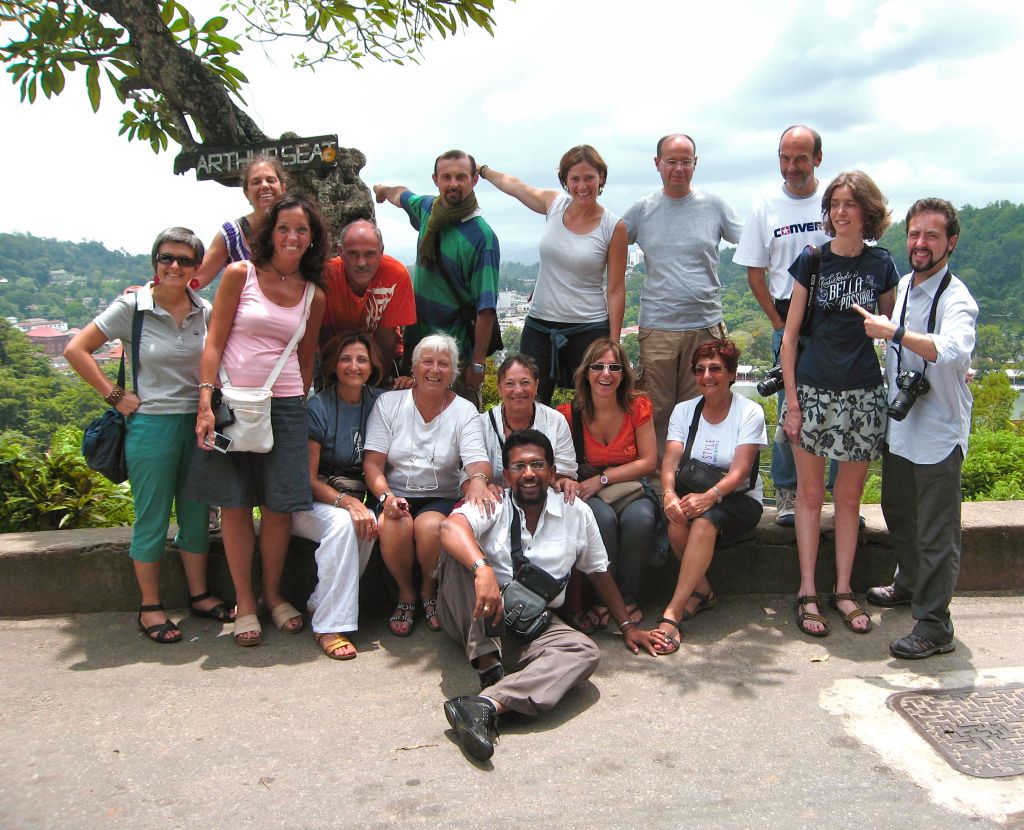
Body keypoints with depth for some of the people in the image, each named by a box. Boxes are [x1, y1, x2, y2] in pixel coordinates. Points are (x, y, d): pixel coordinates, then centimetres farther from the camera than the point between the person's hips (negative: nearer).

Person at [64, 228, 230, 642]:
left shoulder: (204, 310, 3)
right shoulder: (131, 306, -8)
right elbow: (76, 350, -6)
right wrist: (116, 396, -8)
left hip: (197, 422, 4)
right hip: (150, 425, -4)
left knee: (197, 514, 13)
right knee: (153, 519, 5)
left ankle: (199, 594, 28)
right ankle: (150, 607, 18)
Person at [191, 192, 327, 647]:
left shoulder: (313, 295, 8)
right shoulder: (240, 274, -2)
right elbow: (214, 343, -4)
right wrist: (206, 404, -11)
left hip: (285, 406, 2)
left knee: (279, 506, 3)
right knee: (235, 504, 5)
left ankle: (273, 593, 24)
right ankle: (244, 603, 18)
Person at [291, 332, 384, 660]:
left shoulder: (378, 402, 4)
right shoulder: (317, 408, -8)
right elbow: (308, 478, -11)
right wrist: (346, 502, -27)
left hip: (356, 500, 4)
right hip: (311, 503, -3)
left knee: (370, 526, -31)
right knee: (342, 523, -35)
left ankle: (319, 605, -15)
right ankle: (330, 625, -29)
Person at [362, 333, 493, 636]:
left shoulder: (464, 411, 2)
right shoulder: (389, 403, 3)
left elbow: (477, 460, -13)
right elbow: (372, 462, -2)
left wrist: (477, 480, -38)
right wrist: (386, 496, -23)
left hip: (441, 498, 0)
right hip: (395, 496, 0)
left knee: (430, 525, -33)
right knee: (395, 524, -33)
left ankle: (428, 591, 0)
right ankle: (405, 594, -3)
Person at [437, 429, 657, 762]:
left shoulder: (577, 513, 8)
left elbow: (598, 572, 20)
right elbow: (451, 526, -27)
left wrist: (626, 625, 20)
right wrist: (483, 570, -46)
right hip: (476, 621, -2)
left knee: (584, 651, -28)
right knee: (462, 551, -26)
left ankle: (487, 704, -47)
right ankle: (488, 665, -34)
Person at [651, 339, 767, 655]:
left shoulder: (750, 412, -4)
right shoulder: (684, 410, 6)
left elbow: (739, 471, -17)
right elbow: (670, 461, -8)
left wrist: (710, 496, -36)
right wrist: (669, 493, -31)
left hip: (739, 500, -3)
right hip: (693, 495, 3)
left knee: (705, 520, -36)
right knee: (677, 522, -32)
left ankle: (672, 613, -38)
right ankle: (703, 592, -8)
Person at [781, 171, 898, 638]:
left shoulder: (881, 265, 5)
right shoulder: (812, 261, 0)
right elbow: (790, 335, -1)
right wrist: (791, 400, -6)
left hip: (863, 393, 2)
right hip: (813, 389, -2)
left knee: (850, 496, 10)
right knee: (810, 493, 4)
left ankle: (843, 590, 21)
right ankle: (807, 593, 12)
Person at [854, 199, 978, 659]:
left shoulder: (956, 298, -18)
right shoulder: (904, 285, 7)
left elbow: (955, 350, -39)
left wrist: (892, 331, -34)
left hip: (938, 434, -8)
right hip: (899, 425, 8)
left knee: (936, 533, -1)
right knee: (897, 512, 24)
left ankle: (934, 627, 10)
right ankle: (909, 584, 46)